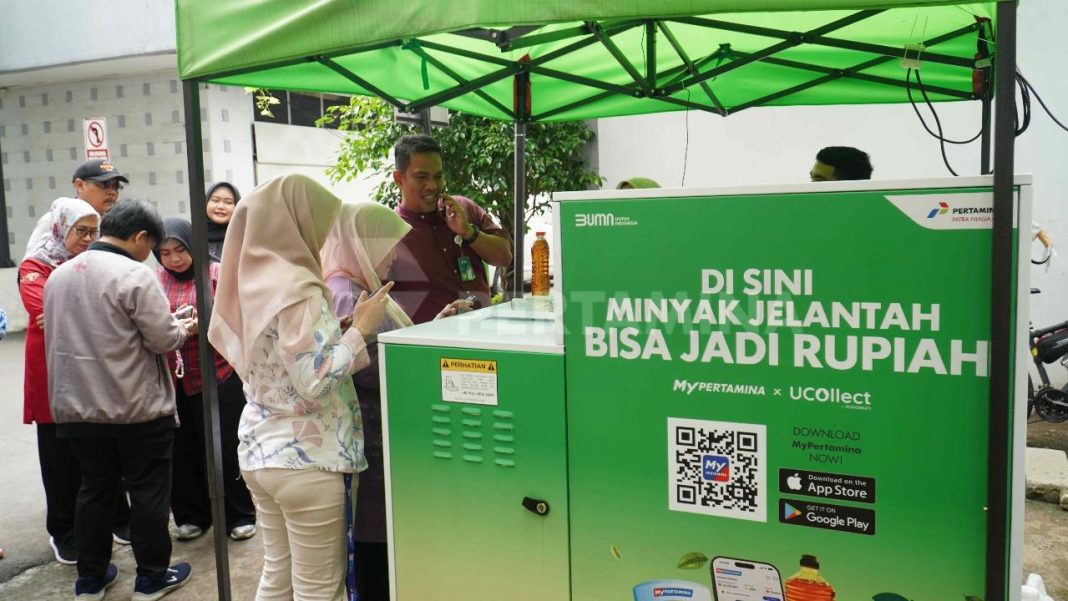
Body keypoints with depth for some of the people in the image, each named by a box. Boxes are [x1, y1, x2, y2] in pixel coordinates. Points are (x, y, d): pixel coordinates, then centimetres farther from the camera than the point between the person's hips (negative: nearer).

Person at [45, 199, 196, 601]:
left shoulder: (59, 275, 7)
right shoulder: (135, 275, -17)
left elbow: (75, 335, 15)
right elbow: (163, 339, -18)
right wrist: (183, 329, 4)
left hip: (77, 407, 7)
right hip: (137, 408, -6)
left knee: (95, 489, 17)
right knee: (149, 491, 7)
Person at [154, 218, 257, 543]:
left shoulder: (218, 274, -2)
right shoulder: (155, 280, 8)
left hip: (216, 378, -3)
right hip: (170, 380, 4)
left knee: (224, 448, 3)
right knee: (181, 450, 11)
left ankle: (240, 515, 19)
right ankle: (192, 515, 28)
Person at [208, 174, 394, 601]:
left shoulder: (254, 281, 8)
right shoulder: (297, 288, -19)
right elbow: (314, 382, -23)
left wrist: (339, 328, 11)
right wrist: (360, 329, -15)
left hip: (260, 451, 9)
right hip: (304, 460, -9)